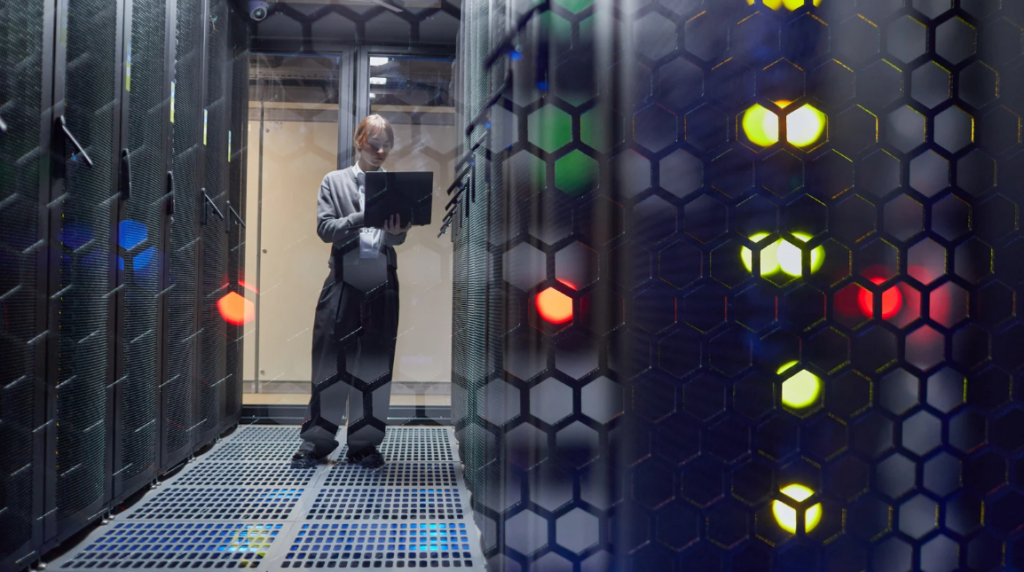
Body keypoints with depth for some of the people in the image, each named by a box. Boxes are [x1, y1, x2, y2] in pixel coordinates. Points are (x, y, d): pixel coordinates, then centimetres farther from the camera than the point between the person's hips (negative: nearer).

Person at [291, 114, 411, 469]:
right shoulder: (334, 181, 8)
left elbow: (399, 237, 1)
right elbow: (325, 228, -3)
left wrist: (396, 230, -23)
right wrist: (363, 217, -18)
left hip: (382, 288, 1)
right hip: (342, 286, -1)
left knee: (375, 367, 4)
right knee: (331, 364, 1)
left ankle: (364, 444, 14)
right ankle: (316, 442, 11)